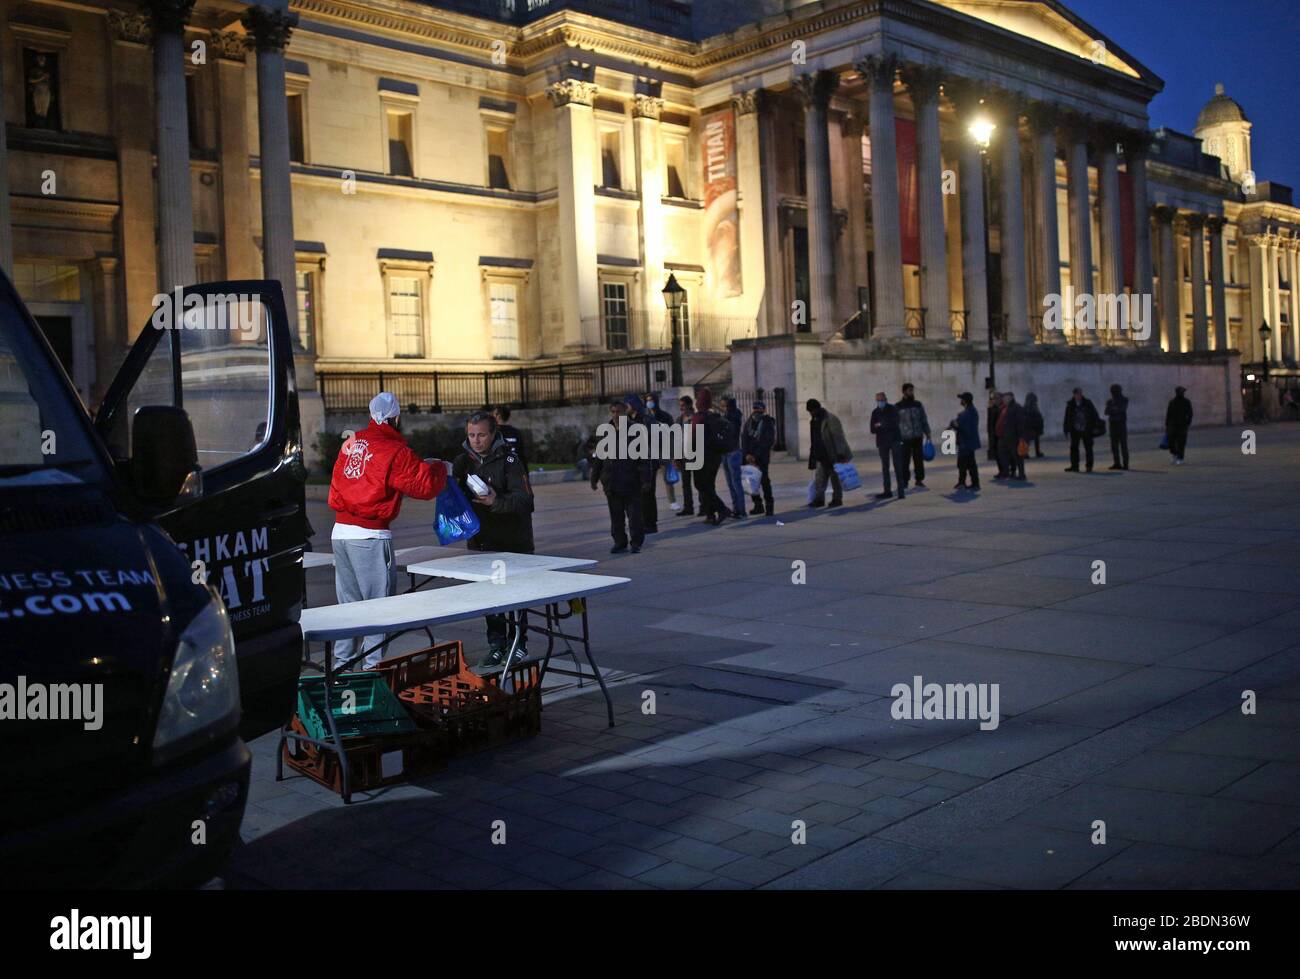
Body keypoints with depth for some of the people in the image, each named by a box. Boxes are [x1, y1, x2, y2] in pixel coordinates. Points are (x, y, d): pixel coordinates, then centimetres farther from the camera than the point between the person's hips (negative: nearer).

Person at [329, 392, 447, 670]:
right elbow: (425, 485, -8)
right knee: (379, 602, 2)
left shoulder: (352, 442, 10)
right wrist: (439, 468, 9)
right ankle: (372, 664, 4)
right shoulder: (394, 450, -11)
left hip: (340, 532, 7)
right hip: (370, 537, -7)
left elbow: (335, 489, 17)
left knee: (348, 602, 16)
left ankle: (342, 661, 21)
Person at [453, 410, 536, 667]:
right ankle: (497, 646, 19)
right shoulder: (463, 460, 5)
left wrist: (497, 502, -36)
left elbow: (524, 499, -21)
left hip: (513, 539, -5)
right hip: (481, 540, 5)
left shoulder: (509, 459, -12)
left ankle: (518, 644, 14)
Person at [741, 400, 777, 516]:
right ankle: (758, 505, 11)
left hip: (762, 457, -5)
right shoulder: (749, 422, 12)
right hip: (749, 457, 5)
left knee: (763, 479, -10)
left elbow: (768, 441, -9)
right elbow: (744, 439, 4)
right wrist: (746, 454, -10)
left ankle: (769, 505, -2)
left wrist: (755, 455, -13)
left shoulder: (768, 423, -3)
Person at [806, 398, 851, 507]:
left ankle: (837, 499, 9)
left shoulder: (831, 419, -14)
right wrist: (813, 455, 19)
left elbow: (838, 437, -16)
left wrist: (840, 454, -21)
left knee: (835, 478, 2)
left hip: (833, 456, -7)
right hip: (821, 456, 7)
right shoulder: (814, 421, 11)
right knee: (819, 479, 2)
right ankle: (819, 499, 3)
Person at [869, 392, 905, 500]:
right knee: (885, 467, 8)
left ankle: (901, 490, -9)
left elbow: (895, 423, -15)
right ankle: (887, 491, 14)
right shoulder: (875, 412, 6)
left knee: (897, 466, -9)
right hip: (882, 442, 4)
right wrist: (886, 426, -16)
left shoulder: (892, 409, -3)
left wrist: (881, 425, -14)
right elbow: (873, 429, 0)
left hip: (895, 440, -4)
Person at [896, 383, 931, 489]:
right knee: (905, 461, -5)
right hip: (905, 439, -3)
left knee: (919, 459, 5)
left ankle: (919, 479, 14)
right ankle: (904, 481, 1)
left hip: (918, 438, 3)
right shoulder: (897, 407, 0)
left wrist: (927, 433, 7)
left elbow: (924, 420, 13)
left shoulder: (918, 405, 10)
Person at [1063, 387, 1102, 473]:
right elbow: (1067, 419, 3)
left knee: (1088, 448, 3)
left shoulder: (1088, 403, 0)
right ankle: (1074, 466, 7)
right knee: (1074, 448, 0)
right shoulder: (1070, 405, 1)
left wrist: (1096, 427, -2)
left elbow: (1095, 415, 3)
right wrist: (1067, 431, 0)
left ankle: (1089, 466, 10)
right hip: (1075, 431, 1)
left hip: (1086, 430, -1)